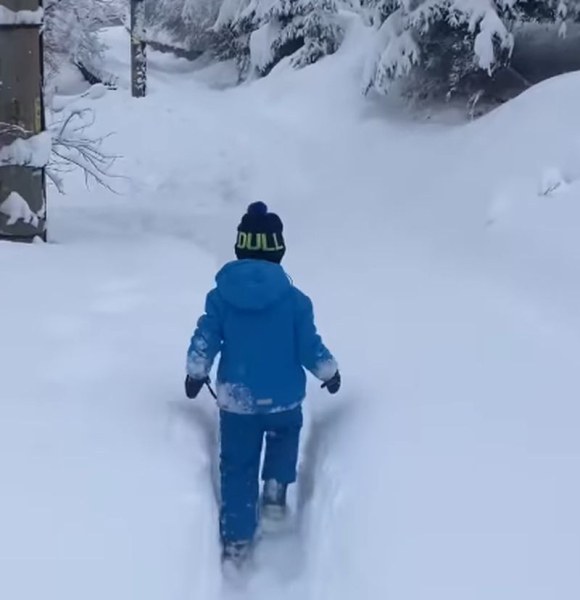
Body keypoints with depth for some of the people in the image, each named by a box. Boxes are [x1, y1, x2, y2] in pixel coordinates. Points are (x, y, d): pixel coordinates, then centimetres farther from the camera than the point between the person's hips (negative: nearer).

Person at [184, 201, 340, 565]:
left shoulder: (221, 294, -9)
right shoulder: (294, 299, -13)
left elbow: (204, 342, -4)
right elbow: (310, 347, -9)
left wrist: (196, 374, 14)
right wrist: (330, 373, 11)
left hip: (235, 399, 1)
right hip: (284, 397, -1)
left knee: (237, 466, 15)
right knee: (285, 435, 33)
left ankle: (236, 541, 20)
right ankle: (276, 489, 15)